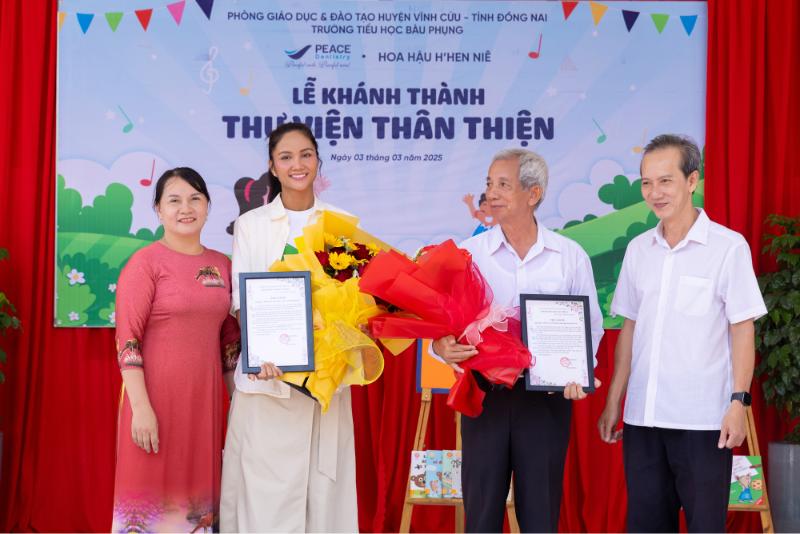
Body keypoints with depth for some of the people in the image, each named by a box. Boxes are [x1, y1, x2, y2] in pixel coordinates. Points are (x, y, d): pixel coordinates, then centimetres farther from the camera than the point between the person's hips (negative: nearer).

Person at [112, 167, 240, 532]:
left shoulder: (222, 265, 10)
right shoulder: (144, 262, -6)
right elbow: (126, 339, -11)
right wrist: (141, 407, -18)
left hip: (205, 396, 5)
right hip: (156, 392, -5)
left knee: (197, 487, 11)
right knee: (153, 488, 3)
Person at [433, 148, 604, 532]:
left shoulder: (570, 256, 4)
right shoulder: (469, 253, 3)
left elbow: (591, 324, 7)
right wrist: (443, 347, -21)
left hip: (546, 396, 0)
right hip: (485, 394, 0)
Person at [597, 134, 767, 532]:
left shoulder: (728, 246, -6)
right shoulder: (638, 249, 9)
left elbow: (742, 330, -4)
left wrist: (739, 401, -11)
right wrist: (613, 401, 12)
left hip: (702, 420, -5)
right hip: (642, 417, 5)